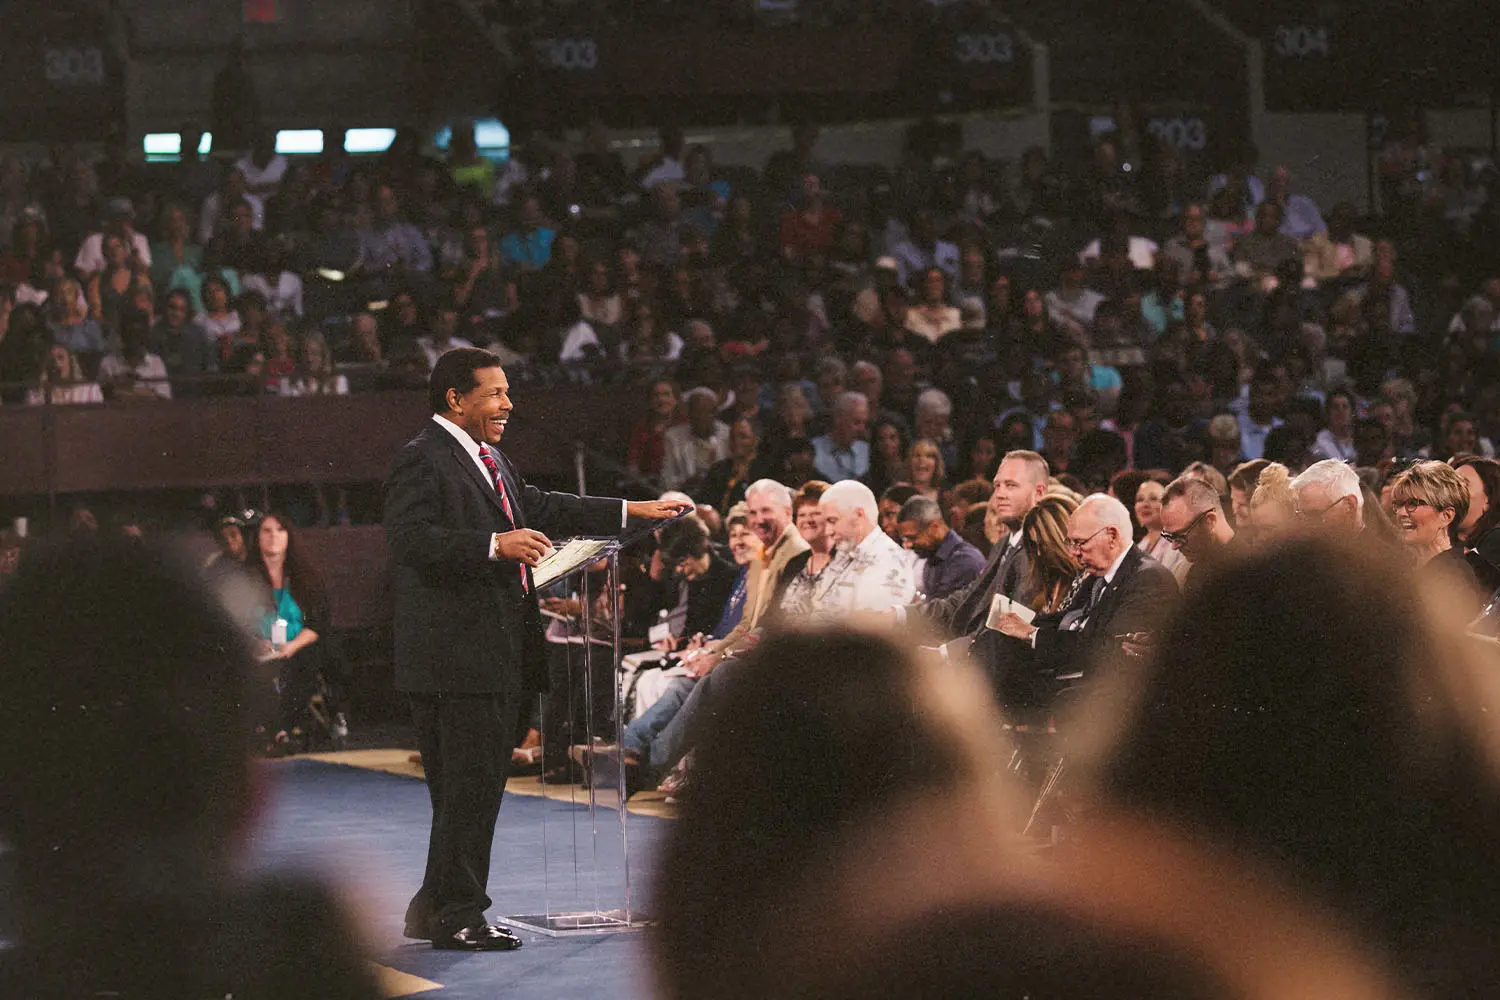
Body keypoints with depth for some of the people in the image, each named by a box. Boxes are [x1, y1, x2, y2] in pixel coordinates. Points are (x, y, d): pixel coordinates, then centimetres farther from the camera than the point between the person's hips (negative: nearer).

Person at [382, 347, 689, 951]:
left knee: (481, 784, 13)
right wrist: (495, 545, -28)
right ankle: (454, 915, -3)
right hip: (455, 654, -10)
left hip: (500, 652, 10)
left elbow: (541, 509, 28)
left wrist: (636, 512, 25)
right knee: (466, 784, -9)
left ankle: (434, 909, 21)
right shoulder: (421, 460, -10)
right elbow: (413, 539, -21)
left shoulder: (489, 460, 21)